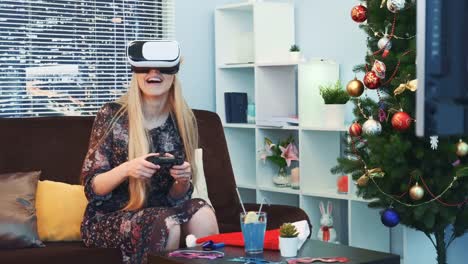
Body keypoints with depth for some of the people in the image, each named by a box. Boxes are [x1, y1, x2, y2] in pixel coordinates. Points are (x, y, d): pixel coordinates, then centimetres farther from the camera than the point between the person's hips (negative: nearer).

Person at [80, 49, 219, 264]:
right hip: (109, 218, -3)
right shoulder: (112, 115, -10)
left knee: (201, 213, -26)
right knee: (167, 225, -31)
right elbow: (91, 188, -9)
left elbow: (176, 197, 3)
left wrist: (183, 179, -19)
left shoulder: (183, 121, -1)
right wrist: (125, 169, -27)